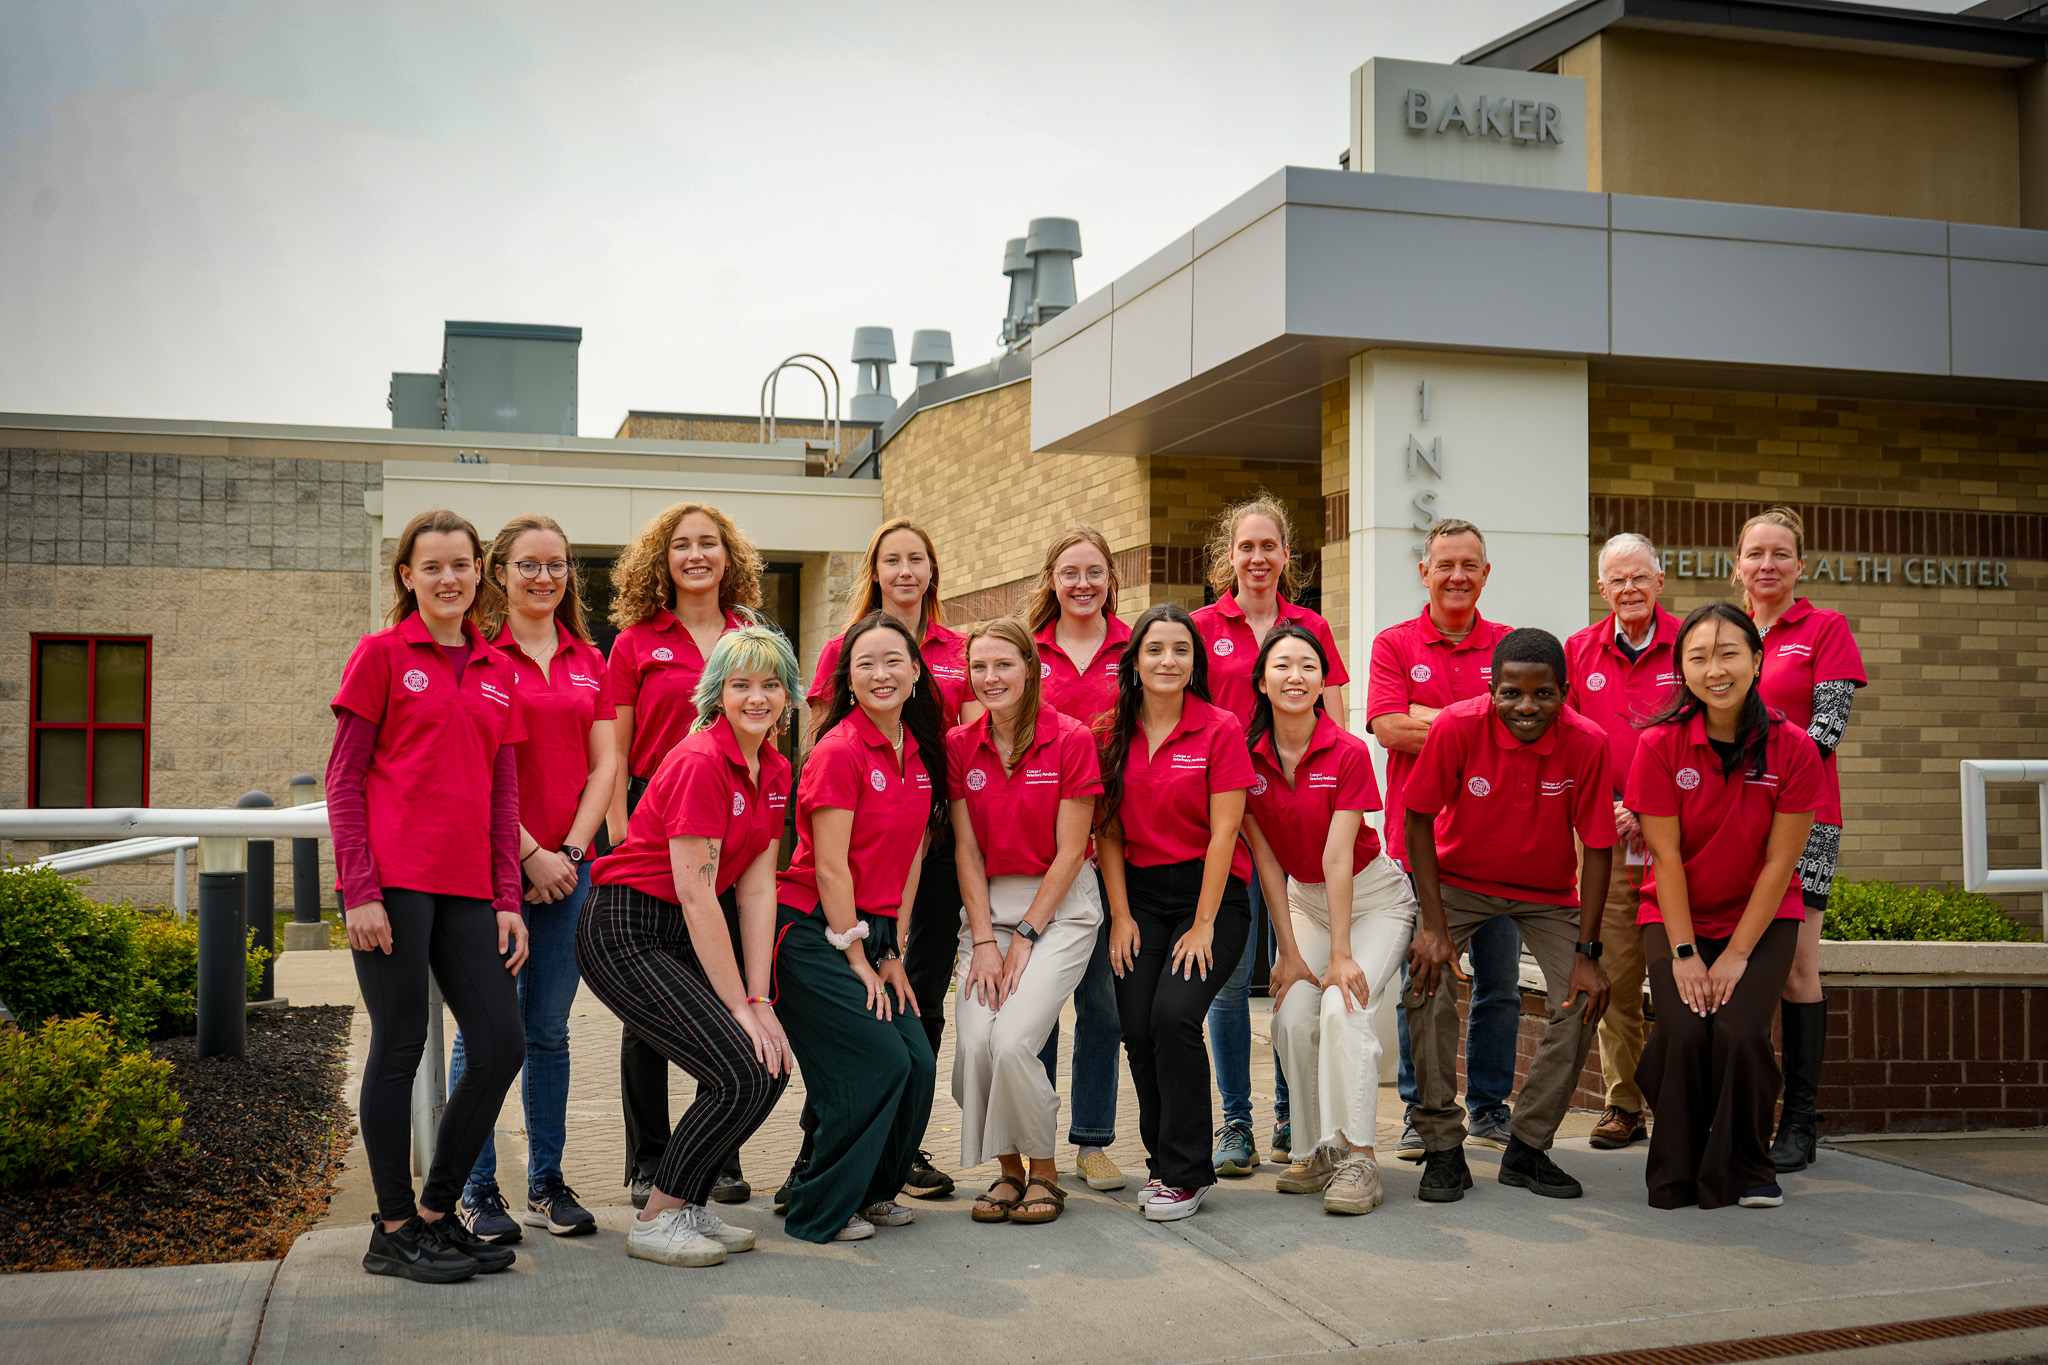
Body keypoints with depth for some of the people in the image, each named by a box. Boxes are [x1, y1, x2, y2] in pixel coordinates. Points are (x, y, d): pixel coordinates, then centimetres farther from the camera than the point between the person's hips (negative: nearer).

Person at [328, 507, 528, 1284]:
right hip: (394, 880, -5)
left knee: (503, 1045, 2)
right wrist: (359, 890, -11)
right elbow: (343, 778, -2)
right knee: (400, 1045, 0)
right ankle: (394, 1229, 13)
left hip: (467, 886, 6)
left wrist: (507, 899, 9)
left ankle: (438, 1212, 18)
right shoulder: (383, 654, 1)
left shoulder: (497, 671, 15)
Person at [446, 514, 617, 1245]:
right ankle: (477, 1189, 11)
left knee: (549, 1029, 10)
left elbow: (603, 766, 8)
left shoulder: (588, 661, 12)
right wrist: (529, 854, -12)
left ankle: (548, 1182, 19)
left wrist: (570, 849, -4)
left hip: (567, 865, 5)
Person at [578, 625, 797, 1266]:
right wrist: (739, 1007, -17)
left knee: (772, 1066, 1)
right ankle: (656, 1220, 2)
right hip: (627, 933, -8)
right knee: (740, 1075, -16)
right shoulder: (699, 762, -20)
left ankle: (691, 1208, 17)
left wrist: (759, 999, -3)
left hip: (688, 936, 9)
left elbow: (756, 889, 4)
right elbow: (696, 895, -20)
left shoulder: (775, 772, 6)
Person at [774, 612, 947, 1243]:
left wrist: (892, 952, 6)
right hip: (814, 934, -7)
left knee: (918, 1065, -2)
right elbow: (829, 868, -15)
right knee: (879, 1065, -11)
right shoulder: (839, 750, -15)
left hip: (871, 934, 7)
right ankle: (818, 1210, 7)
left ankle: (870, 1189, 20)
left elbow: (911, 856, 10)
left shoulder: (920, 752, 7)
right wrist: (856, 956, -10)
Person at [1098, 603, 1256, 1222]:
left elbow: (1223, 833, -8)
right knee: (1137, 1027, -8)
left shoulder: (1220, 729, -6)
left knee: (1175, 1014, -20)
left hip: (1211, 892, -3)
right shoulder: (1115, 733, 5)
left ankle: (1184, 1172, -6)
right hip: (1139, 893, 4)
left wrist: (1204, 924, -11)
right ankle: (1162, 1155, 14)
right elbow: (1108, 829, 7)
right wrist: (1121, 913, 0)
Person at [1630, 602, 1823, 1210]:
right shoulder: (1660, 744, -12)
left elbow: (1780, 861, -10)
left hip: (1763, 916, 0)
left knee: (1741, 1032, -22)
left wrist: (1737, 955, -13)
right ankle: (1676, 1175, 3)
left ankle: (1747, 1170, 4)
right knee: (1683, 1031, -21)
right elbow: (1666, 856, -11)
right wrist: (1684, 953, -15)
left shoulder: (1792, 748, -11)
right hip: (1676, 915, 0)